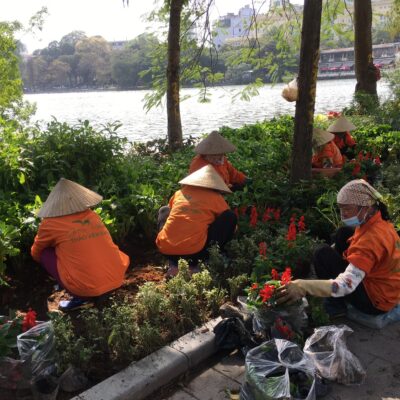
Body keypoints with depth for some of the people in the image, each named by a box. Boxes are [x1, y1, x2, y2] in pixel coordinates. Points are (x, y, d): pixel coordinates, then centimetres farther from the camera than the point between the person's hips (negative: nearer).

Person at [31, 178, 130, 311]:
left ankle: (81, 298, 4)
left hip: (86, 288, -5)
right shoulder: (93, 215, 12)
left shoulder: (50, 224, -1)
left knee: (45, 253, 11)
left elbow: (35, 254, 18)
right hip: (116, 279, 5)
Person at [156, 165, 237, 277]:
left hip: (165, 247, 4)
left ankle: (173, 264, 16)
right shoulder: (215, 197, 7)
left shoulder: (179, 193, 17)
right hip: (194, 250, -3)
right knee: (230, 217, 10)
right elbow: (229, 219, 21)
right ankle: (193, 264, 9)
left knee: (164, 210, 32)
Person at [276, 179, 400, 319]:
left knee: (323, 254, -13)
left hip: (376, 299, -9)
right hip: (386, 286, 9)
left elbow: (346, 285, -41)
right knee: (345, 233, 10)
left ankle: (335, 307, 5)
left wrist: (303, 286, -47)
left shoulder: (371, 240, -33)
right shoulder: (379, 221, -4)